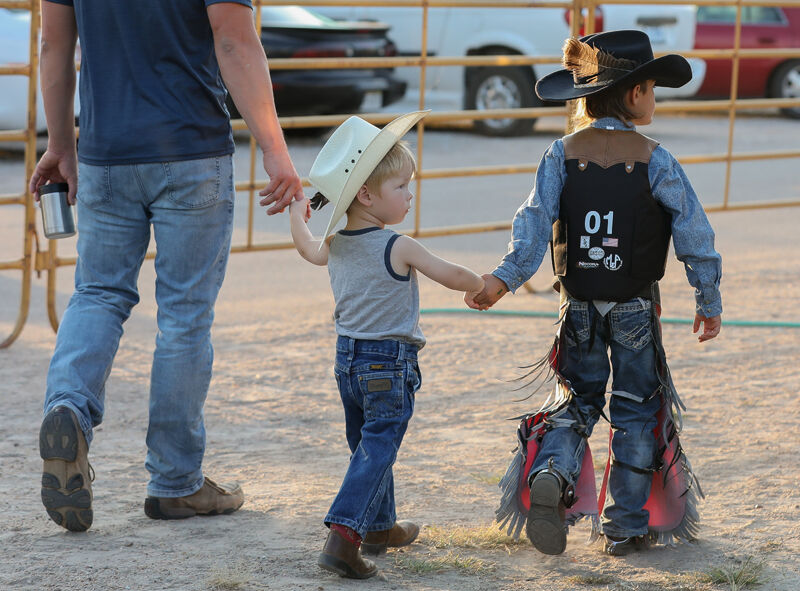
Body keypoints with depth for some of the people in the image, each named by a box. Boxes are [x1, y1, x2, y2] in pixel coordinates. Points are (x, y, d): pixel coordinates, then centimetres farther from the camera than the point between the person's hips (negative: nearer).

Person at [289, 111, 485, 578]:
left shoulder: (335, 245, 5)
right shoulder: (399, 248, -16)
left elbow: (309, 250, 28)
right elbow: (453, 276, -7)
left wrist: (298, 216, 46)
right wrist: (482, 285, 14)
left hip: (348, 360, 8)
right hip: (390, 363, -8)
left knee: (367, 445, 21)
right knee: (377, 449, -9)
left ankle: (380, 527, 35)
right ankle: (343, 536, -22)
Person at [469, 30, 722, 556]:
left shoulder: (563, 154, -3)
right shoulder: (654, 160, -10)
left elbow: (537, 219, -14)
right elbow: (694, 232, -8)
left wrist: (506, 278, -17)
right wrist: (710, 301, 0)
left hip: (579, 308, 2)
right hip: (636, 309, -2)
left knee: (577, 400, 14)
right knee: (636, 410, 10)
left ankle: (550, 475, -16)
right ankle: (627, 527, 10)